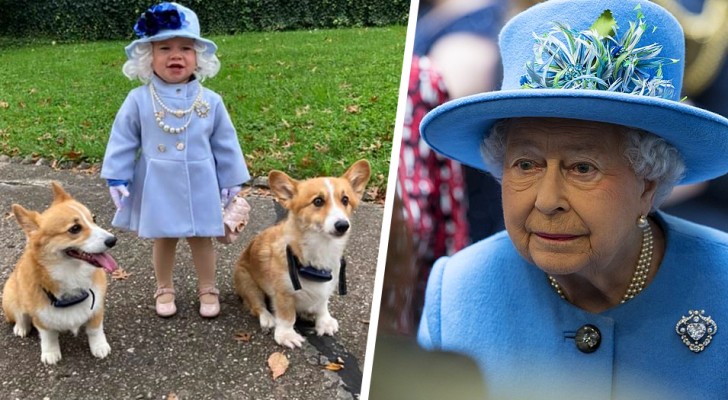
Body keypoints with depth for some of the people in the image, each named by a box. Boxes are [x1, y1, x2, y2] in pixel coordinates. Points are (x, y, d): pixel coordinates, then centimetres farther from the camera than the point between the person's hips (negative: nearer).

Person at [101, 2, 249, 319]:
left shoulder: (210, 101, -5)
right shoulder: (138, 100, -8)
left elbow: (225, 143, 2)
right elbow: (123, 141, -2)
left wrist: (231, 180, 4)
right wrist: (117, 179, -4)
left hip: (200, 186, 1)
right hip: (158, 186, 0)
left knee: (201, 239, 12)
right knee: (163, 239, 14)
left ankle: (207, 289, 30)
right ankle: (164, 289, 33)